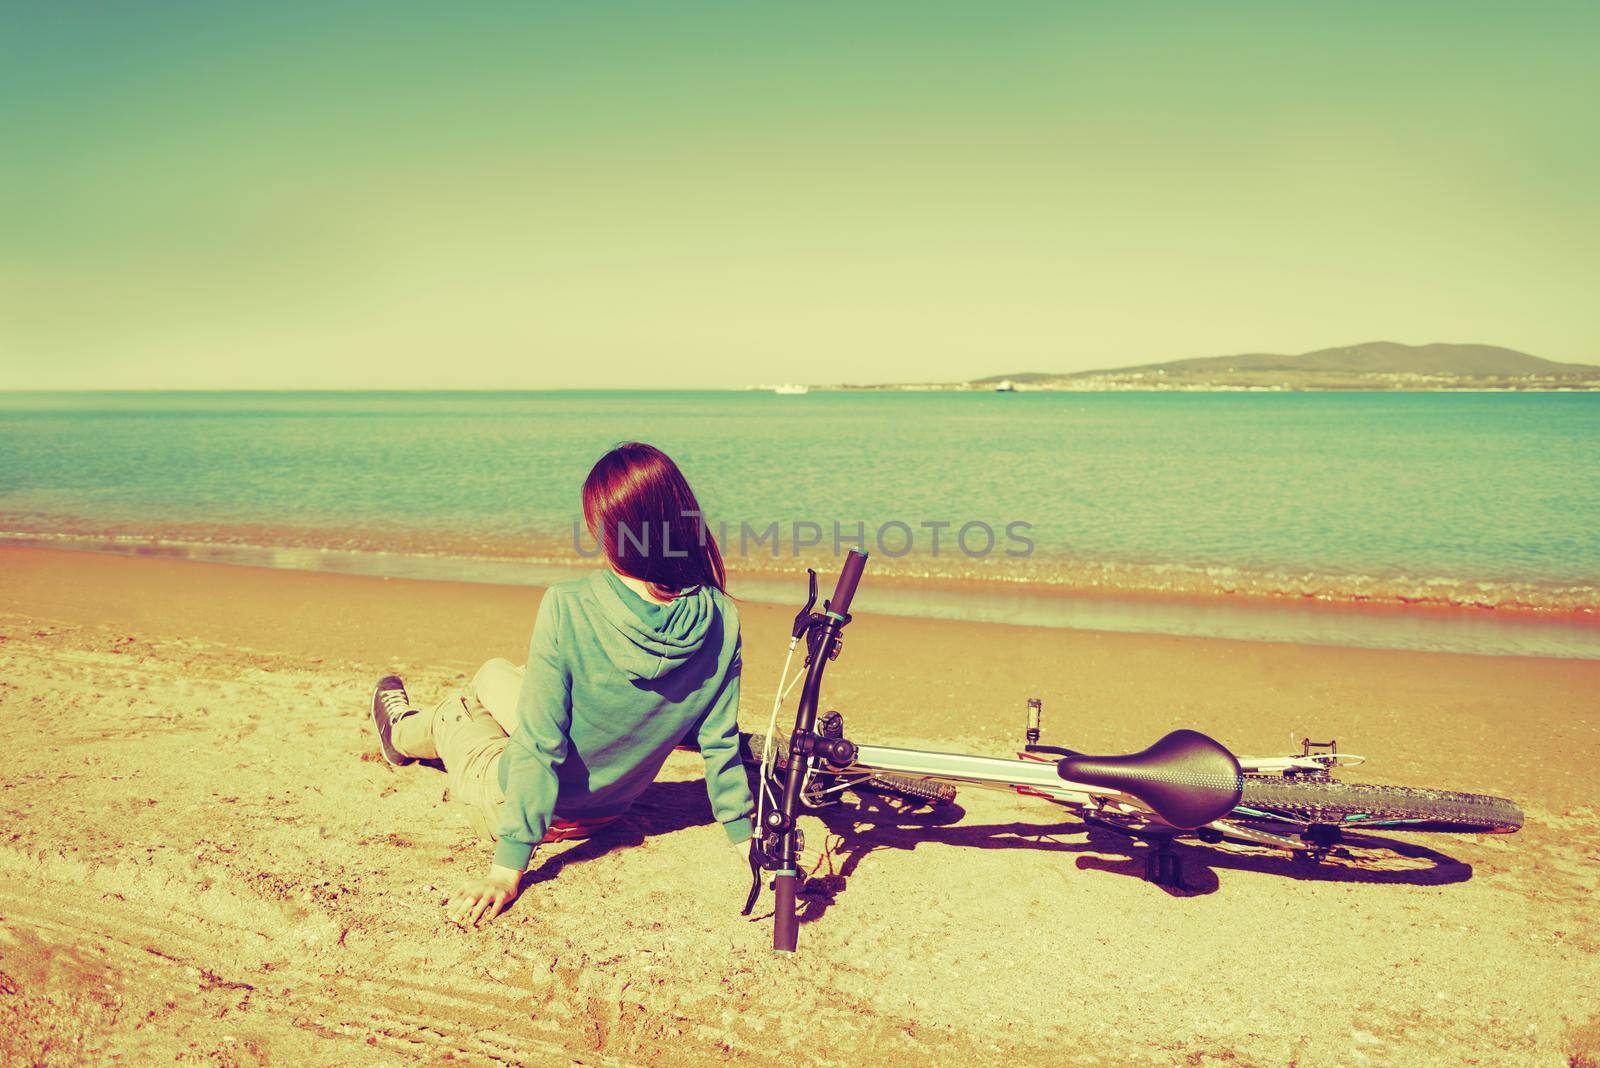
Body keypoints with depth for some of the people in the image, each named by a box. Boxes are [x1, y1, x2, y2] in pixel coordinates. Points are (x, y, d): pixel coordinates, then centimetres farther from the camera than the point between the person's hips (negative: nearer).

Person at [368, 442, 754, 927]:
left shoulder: (568, 608, -32)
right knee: (494, 673, 27)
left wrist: (507, 869, -20)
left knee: (452, 713, 28)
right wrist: (742, 835, 3)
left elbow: (539, 747, -28)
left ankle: (403, 733, 64)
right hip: (608, 810, 5)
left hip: (506, 809, -5)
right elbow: (721, 742, -11)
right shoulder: (721, 619, -20)